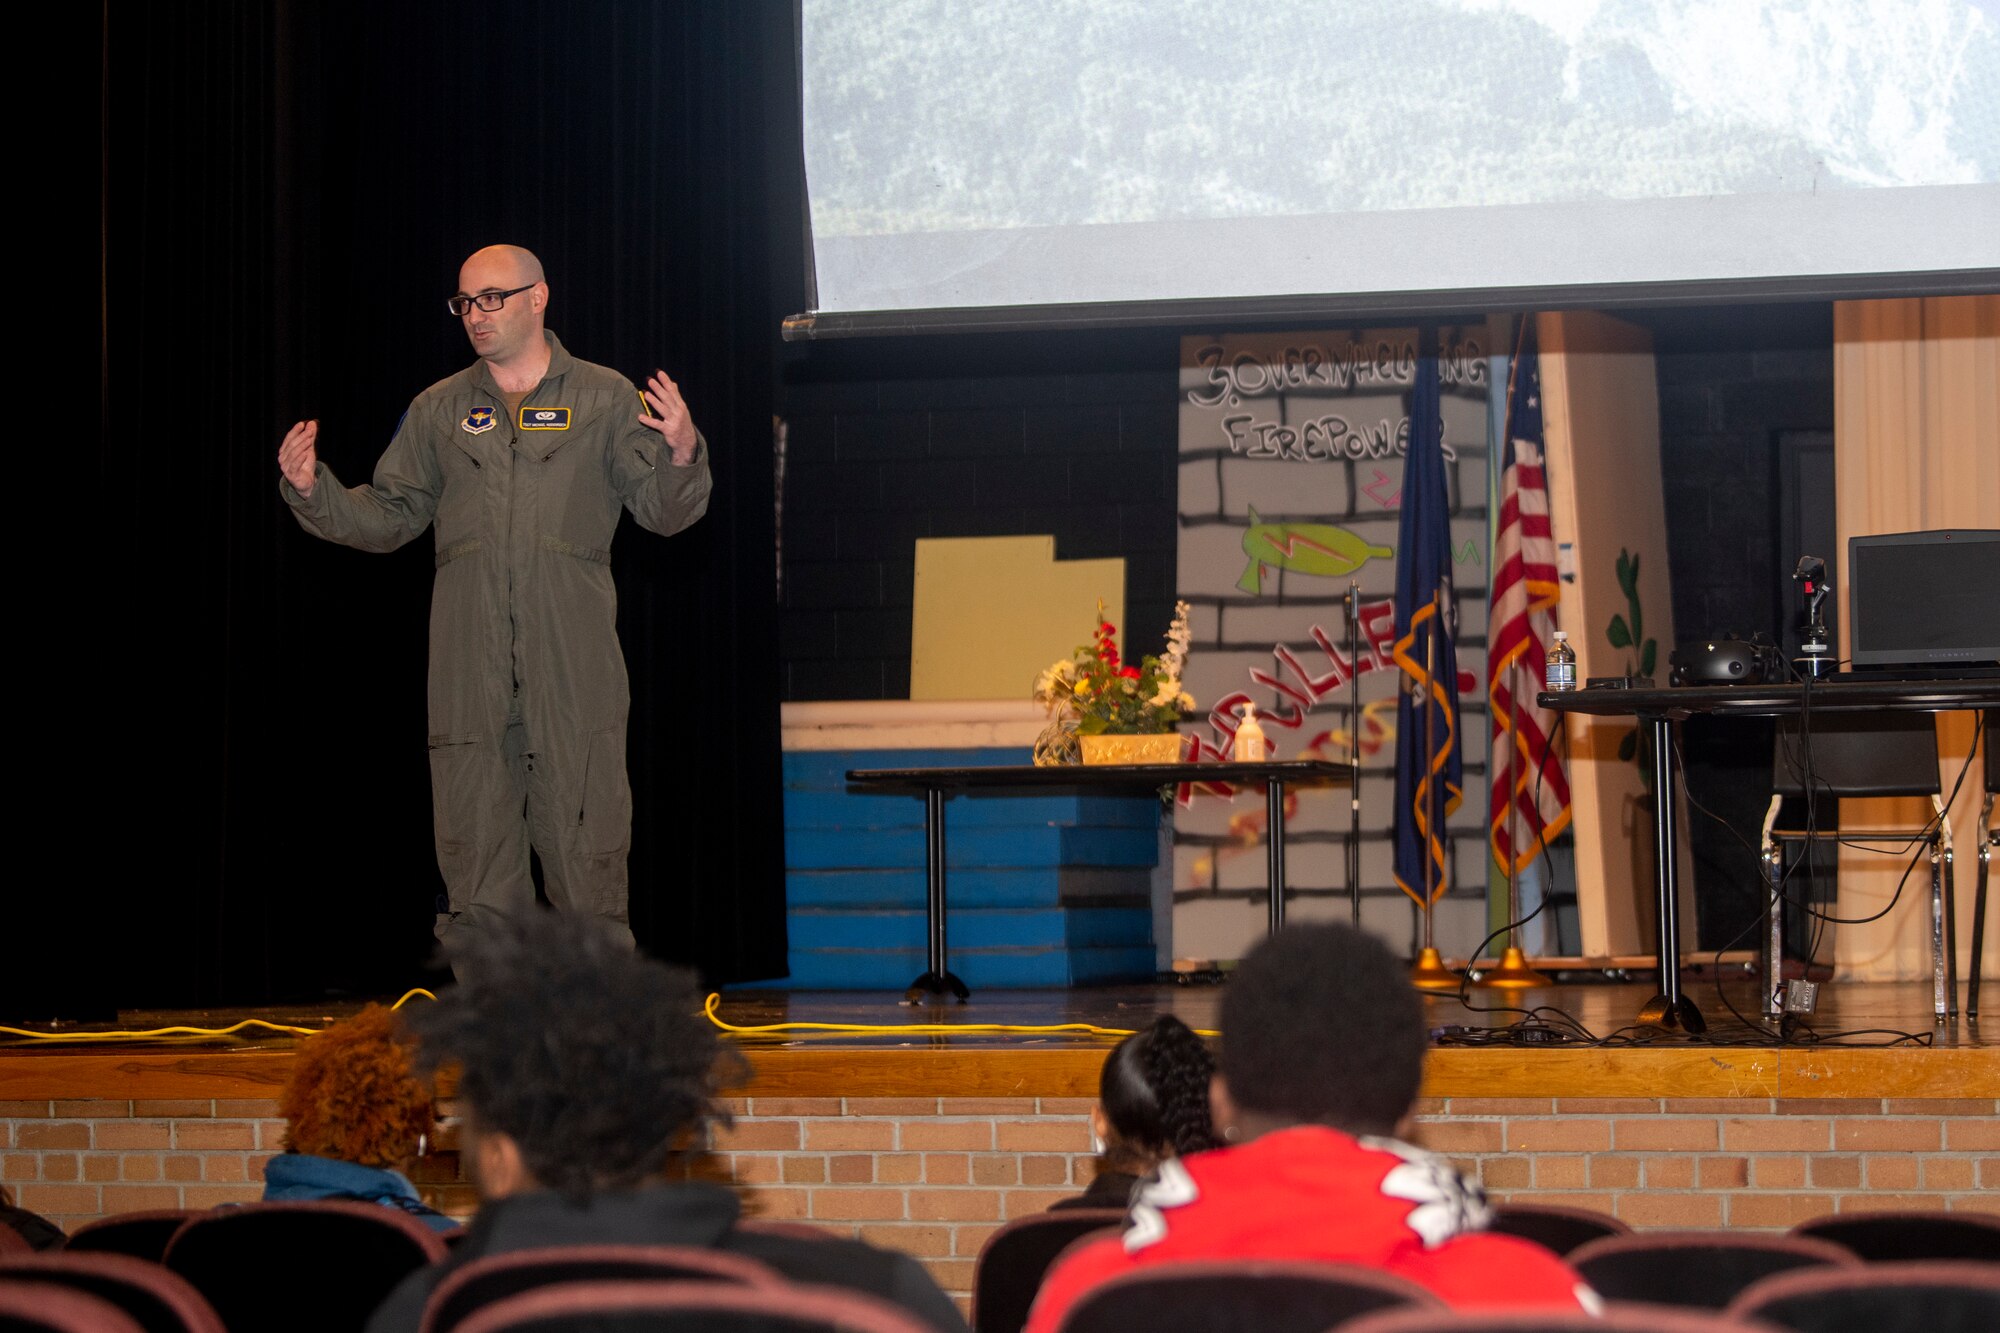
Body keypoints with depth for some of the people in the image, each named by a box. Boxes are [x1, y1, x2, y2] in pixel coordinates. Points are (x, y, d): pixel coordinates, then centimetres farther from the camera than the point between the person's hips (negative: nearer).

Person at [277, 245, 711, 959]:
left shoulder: (605, 399, 8)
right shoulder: (439, 410, 15)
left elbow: (662, 511, 5)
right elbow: (387, 516, 16)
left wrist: (681, 453, -14)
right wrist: (312, 490, 0)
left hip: (572, 662, -2)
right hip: (470, 667, 2)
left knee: (584, 847, -4)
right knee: (474, 850, 2)